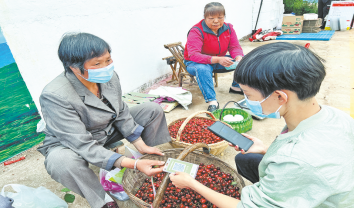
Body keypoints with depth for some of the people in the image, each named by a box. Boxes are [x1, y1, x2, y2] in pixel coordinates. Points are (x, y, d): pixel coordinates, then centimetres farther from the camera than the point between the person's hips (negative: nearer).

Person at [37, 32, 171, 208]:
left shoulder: (109, 76, -18)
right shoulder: (54, 95, -34)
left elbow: (121, 113, -5)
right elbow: (83, 146, -35)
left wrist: (141, 146, -12)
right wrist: (134, 164, -42)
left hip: (108, 130, 5)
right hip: (68, 144, -4)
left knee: (153, 110, -4)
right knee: (62, 161, -41)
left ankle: (160, 163, 10)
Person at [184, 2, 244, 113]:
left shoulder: (228, 28, -3)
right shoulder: (196, 31, -21)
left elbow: (235, 47, -4)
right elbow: (193, 55, -34)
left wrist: (238, 57, -31)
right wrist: (217, 59, -47)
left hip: (220, 61, 5)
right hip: (196, 62, -5)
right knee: (202, 68, -42)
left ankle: (236, 87, 13)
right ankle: (212, 101, -35)